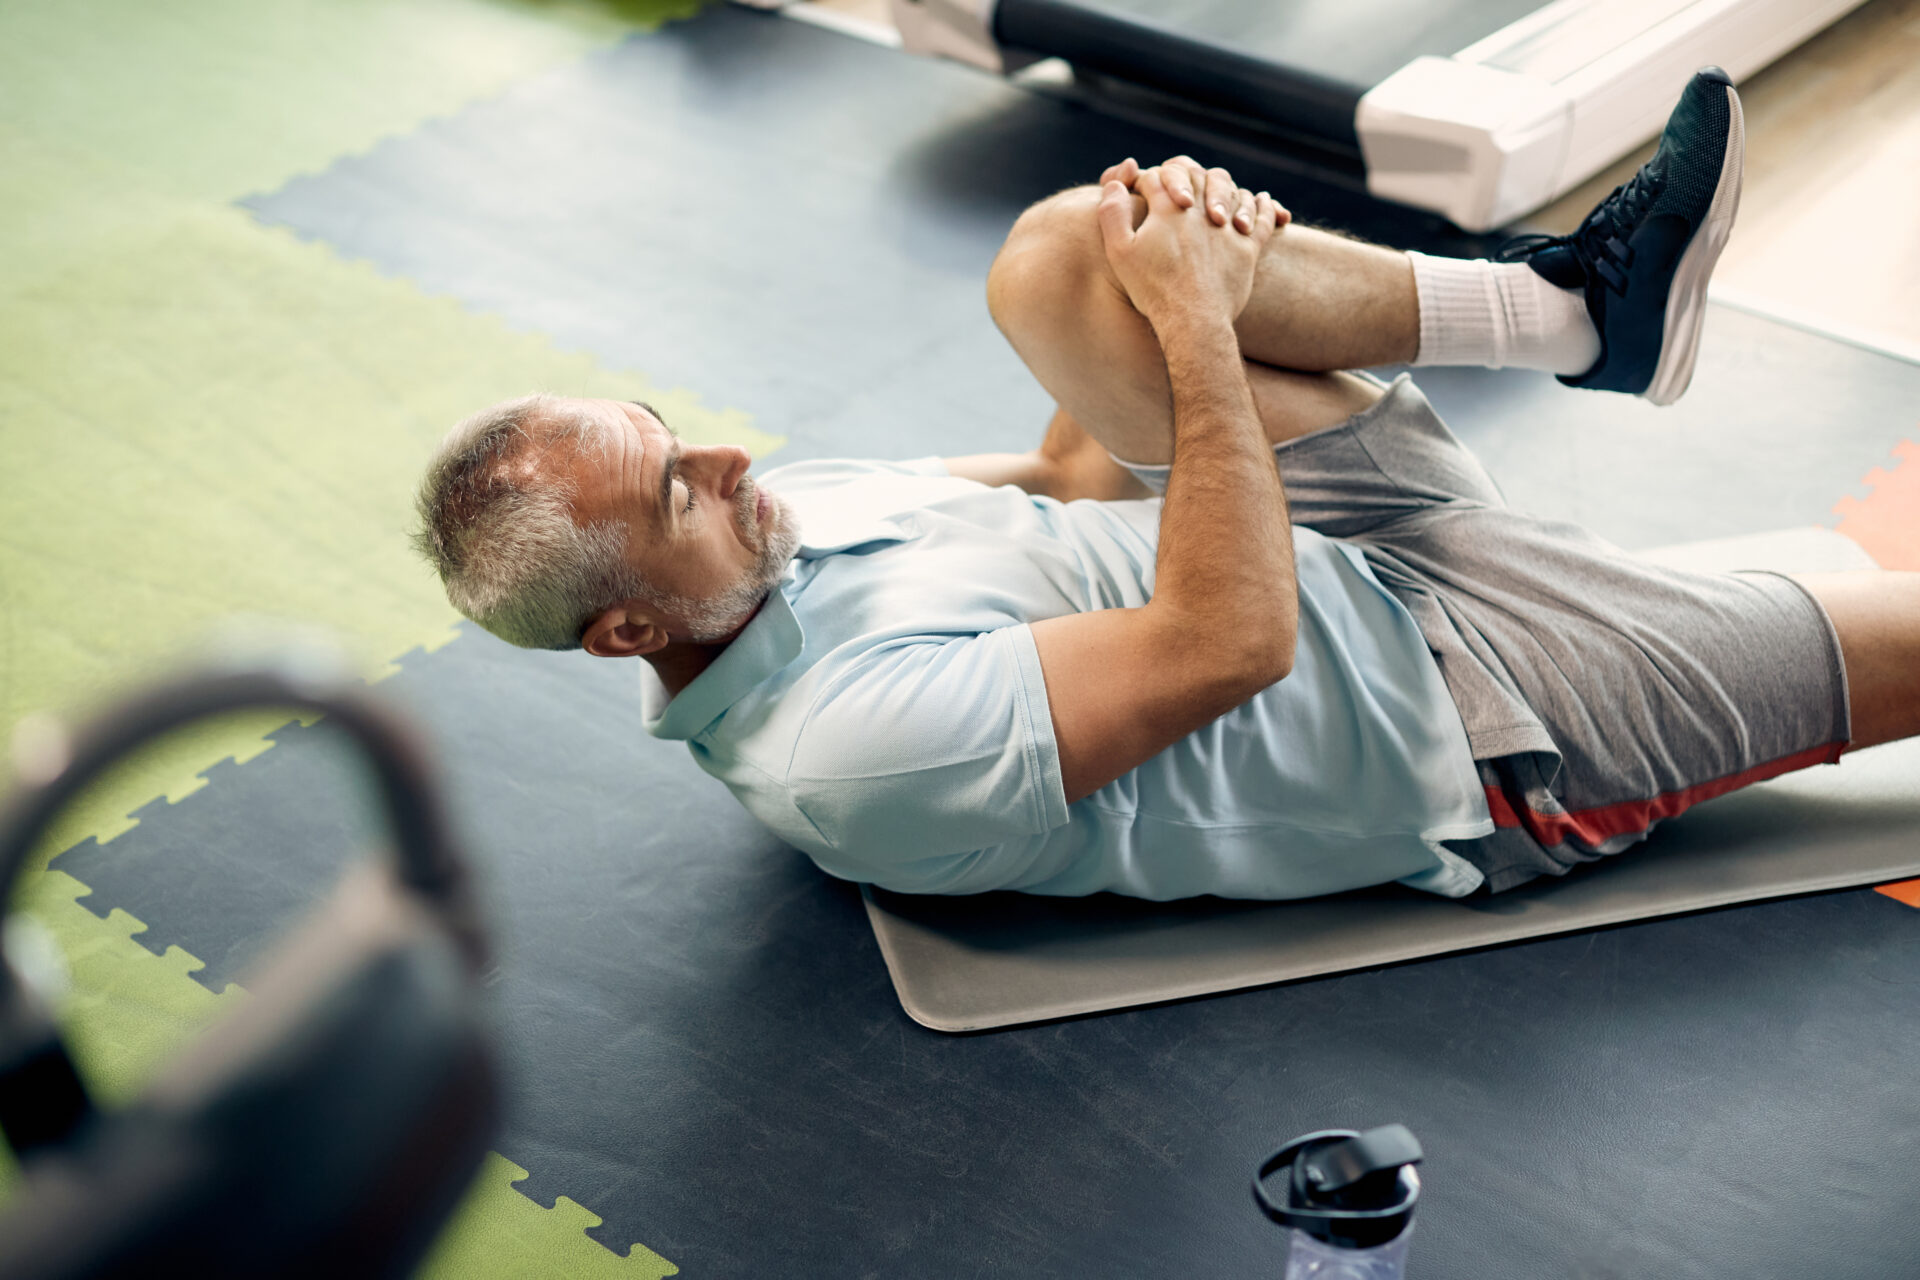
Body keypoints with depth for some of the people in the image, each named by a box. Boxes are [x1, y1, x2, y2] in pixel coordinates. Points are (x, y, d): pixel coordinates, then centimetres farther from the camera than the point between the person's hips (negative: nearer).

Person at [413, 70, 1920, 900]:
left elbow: (1067, 473, 8)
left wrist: (1184, 277, -10)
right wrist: (1199, 322, -24)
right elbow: (1230, 640, -31)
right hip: (1456, 708, -8)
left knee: (1061, 254, -10)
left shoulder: (767, 524, -2)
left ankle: (1577, 303, -4)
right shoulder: (852, 755, -30)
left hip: (1344, 537, 8)